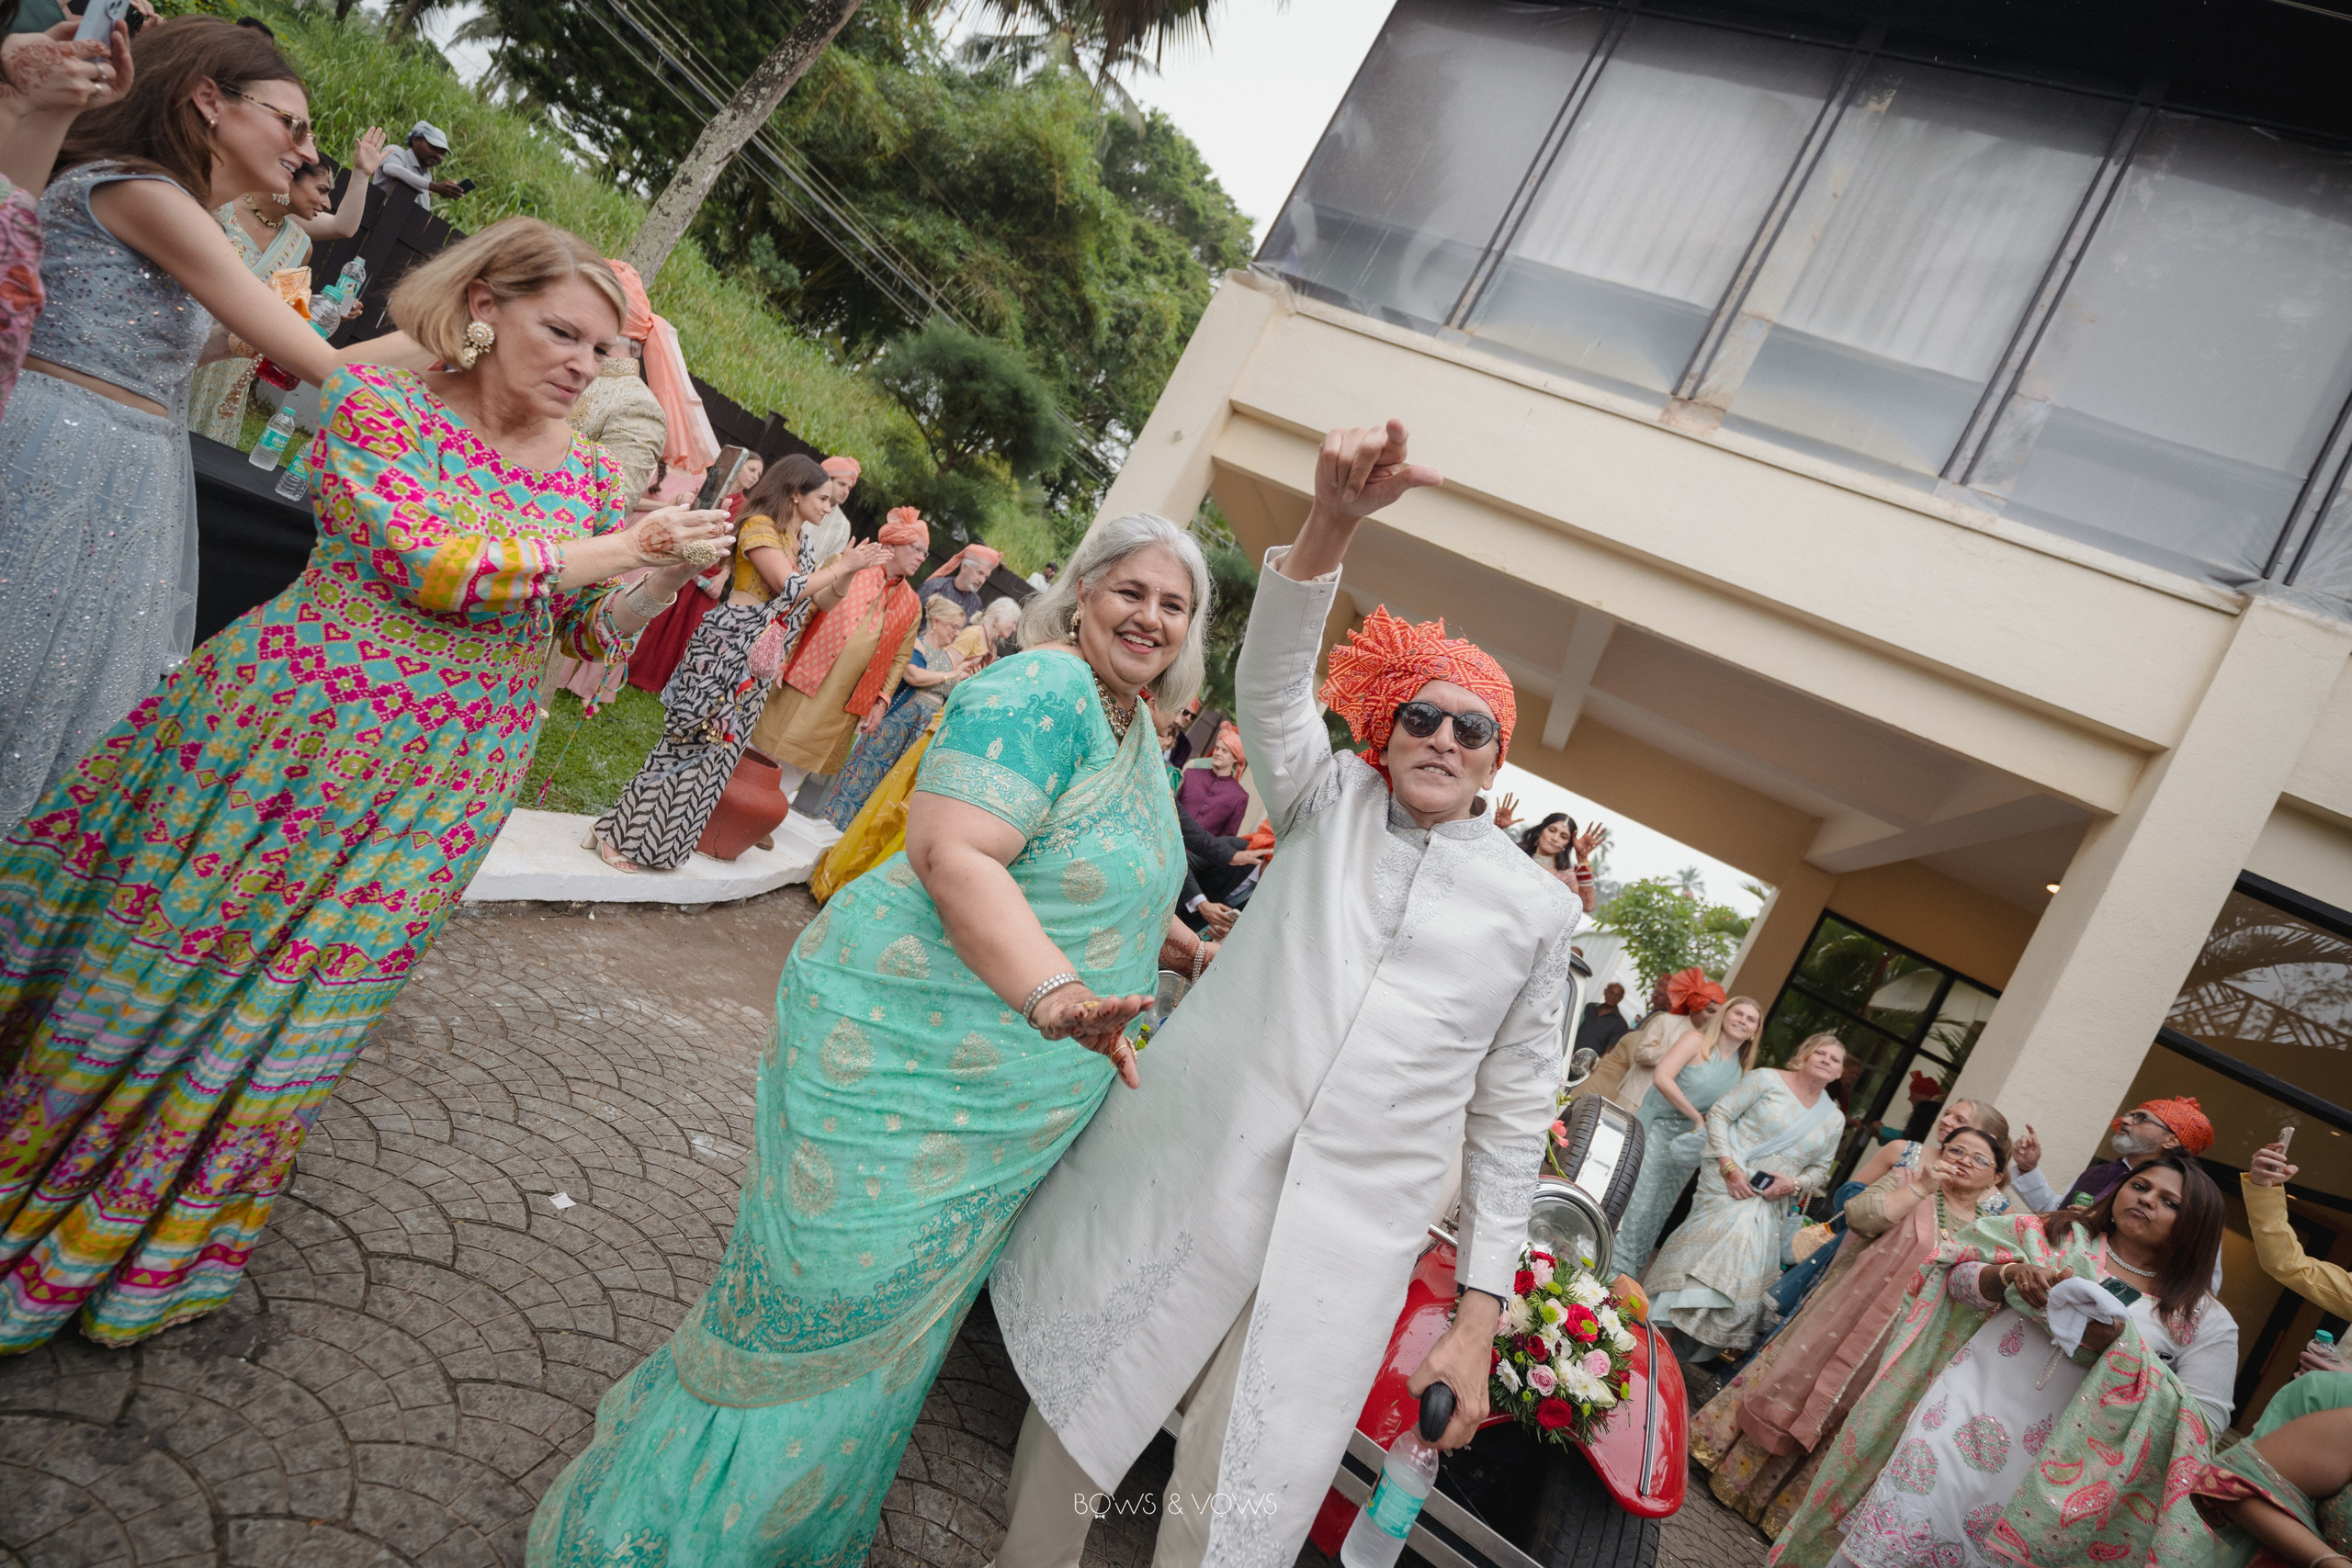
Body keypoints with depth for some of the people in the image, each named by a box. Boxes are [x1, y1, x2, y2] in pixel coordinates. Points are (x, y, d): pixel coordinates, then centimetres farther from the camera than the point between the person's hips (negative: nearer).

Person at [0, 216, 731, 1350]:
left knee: (297, 1007, 14)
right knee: (161, 973, 10)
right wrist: (615, 548, -19)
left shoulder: (589, 474, 5)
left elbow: (585, 634, 10)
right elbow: (431, 563, -22)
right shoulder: (377, 403, -9)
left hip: (442, 789, 4)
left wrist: (668, 580, -8)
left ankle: (166, 1249, 36)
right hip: (288, 737, -4)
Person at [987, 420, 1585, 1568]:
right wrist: (1333, 521, -27)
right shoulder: (1331, 798, 6)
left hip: (1345, 1246, 0)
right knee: (1072, 1418, 11)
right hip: (1177, 1179, 1)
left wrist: (1481, 1311, 5)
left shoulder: (1537, 908, 5)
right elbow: (1270, 680, -11)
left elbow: (1512, 1116, 7)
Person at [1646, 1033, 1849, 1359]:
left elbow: (1820, 1170, 17)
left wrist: (1794, 1184, -6)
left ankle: (1697, 1350, 9)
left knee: (1746, 1272, -1)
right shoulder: (1768, 1079, -2)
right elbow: (1719, 1114, -5)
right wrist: (1729, 1167, -16)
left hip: (1770, 1205, 5)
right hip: (1727, 1185, -5)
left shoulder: (1834, 1119, 12)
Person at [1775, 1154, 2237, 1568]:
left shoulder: (2207, 1319, 7)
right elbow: (1955, 1278, 10)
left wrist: (2121, 1349, -15)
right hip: (1962, 1419, 1)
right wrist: (2009, 1275, -12)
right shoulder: (2054, 1235, 10)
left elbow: (2204, 1423, -2)